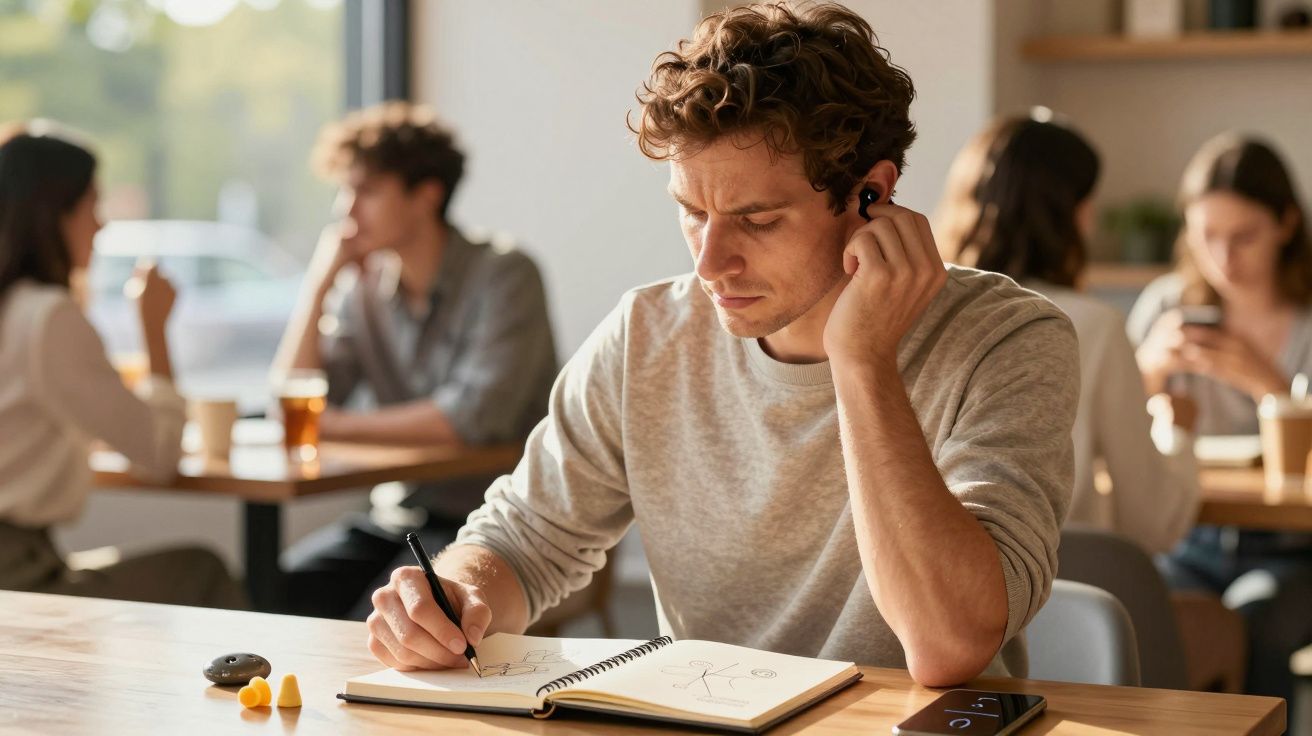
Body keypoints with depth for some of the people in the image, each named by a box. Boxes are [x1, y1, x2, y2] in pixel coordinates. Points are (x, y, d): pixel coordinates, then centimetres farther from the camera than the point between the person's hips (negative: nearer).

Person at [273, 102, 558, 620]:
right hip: (394, 517, 6)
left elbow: (472, 418, -21)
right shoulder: (364, 287, 8)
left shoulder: (504, 276, -10)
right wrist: (320, 281, -3)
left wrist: (337, 425, -12)